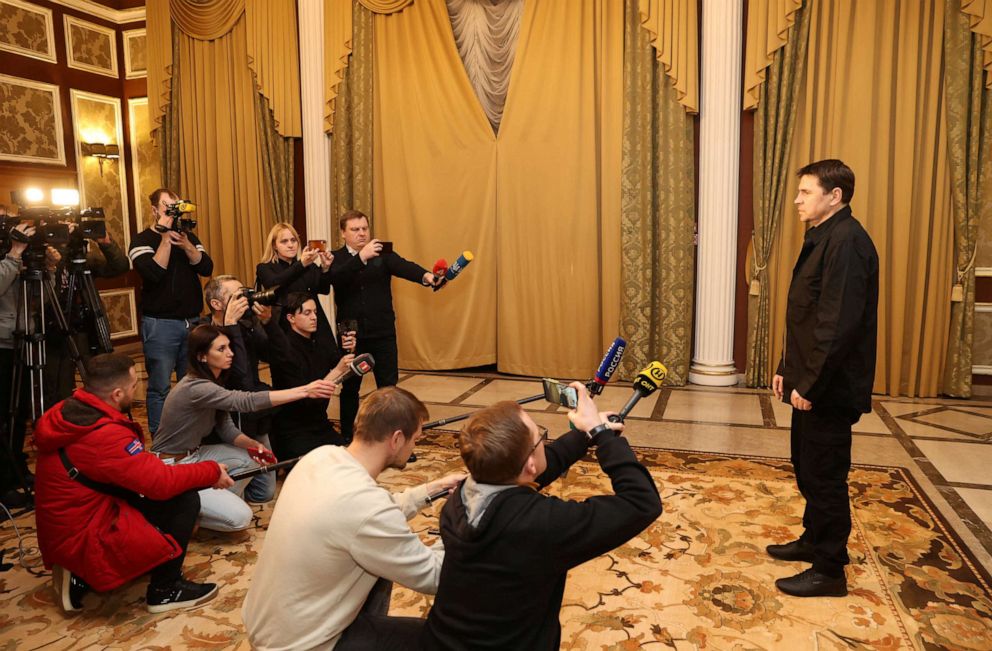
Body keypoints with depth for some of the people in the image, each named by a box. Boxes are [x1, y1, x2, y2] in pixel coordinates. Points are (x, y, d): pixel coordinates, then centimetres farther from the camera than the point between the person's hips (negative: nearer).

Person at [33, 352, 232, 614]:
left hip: (62, 532, 9)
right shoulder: (105, 435, -28)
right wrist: (212, 471, -10)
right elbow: (163, 483, -24)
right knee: (184, 500, -13)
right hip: (84, 540, -9)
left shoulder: (67, 412, -1)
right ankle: (165, 590, 3)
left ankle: (81, 577, 16)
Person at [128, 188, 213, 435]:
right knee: (160, 387, -2)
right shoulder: (142, 240, -1)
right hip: (160, 324, -4)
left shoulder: (189, 237, 12)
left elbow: (206, 268, -2)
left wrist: (185, 244, -15)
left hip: (193, 321, 4)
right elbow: (154, 273, -18)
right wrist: (166, 238, -15)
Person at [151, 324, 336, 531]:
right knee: (239, 517, -14)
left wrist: (253, 444, -19)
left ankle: (218, 503, 6)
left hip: (194, 456, 9)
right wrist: (305, 391, -44)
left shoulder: (213, 382, 3)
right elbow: (247, 401, -39)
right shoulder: (196, 388, -27)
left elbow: (227, 430, 3)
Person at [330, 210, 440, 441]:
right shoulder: (336, 258, 1)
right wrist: (361, 256, -34)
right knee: (349, 387, 14)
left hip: (383, 333, 0)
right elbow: (335, 277, -21)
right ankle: (347, 437, 29)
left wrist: (425, 275, -39)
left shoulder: (383, 253, 1)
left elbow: (403, 266, -18)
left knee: (389, 386, 4)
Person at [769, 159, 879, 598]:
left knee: (825, 475, 2)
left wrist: (810, 384, -21)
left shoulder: (847, 242, -19)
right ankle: (814, 541, 38)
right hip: (810, 381, 10)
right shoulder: (823, 238, 13)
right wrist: (789, 368, 15)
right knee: (807, 467, 21)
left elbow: (838, 323, -25)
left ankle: (829, 571, 17)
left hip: (828, 388, -10)